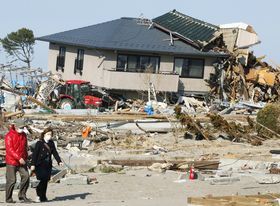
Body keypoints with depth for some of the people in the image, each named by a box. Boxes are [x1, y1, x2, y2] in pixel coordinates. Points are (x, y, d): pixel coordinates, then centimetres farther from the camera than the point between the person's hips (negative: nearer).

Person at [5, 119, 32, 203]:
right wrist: (19, 158, -25)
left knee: (26, 176, -6)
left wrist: (25, 158, 18)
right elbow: (9, 149, -19)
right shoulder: (9, 136, -11)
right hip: (11, 161, -6)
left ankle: (22, 195, 6)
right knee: (11, 180, -2)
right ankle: (8, 198, 11)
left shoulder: (23, 135, 9)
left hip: (22, 161, 6)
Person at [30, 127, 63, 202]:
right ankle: (39, 195, 2)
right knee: (43, 180, -12)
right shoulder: (39, 143, -7)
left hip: (48, 165, 5)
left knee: (45, 181, 5)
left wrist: (59, 161, -5)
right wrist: (33, 164, -15)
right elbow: (35, 154, -9)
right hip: (40, 165, -5)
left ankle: (43, 197, 15)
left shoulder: (51, 143, 10)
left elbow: (55, 153, 9)